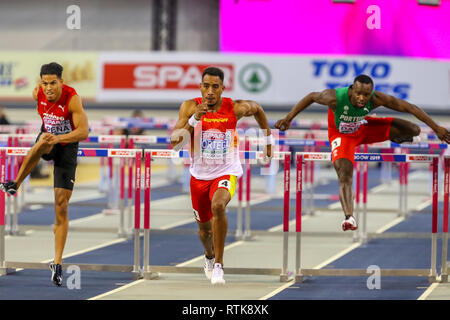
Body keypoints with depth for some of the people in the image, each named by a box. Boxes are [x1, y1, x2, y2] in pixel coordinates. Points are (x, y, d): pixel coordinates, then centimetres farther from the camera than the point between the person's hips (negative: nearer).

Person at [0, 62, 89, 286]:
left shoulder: (72, 99, -27)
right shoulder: (38, 93, -13)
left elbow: (84, 131, -32)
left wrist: (58, 138, -47)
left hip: (67, 146, -3)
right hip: (49, 137, 3)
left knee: (61, 207, -7)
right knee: (42, 142, -40)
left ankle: (57, 263, -3)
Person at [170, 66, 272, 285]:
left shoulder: (235, 108, -12)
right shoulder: (190, 107, -12)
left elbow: (257, 109, 11)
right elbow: (175, 142, -21)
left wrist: (268, 140, 16)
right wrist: (194, 119, -33)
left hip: (226, 173, -2)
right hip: (200, 175, 2)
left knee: (218, 206, -33)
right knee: (204, 227, 17)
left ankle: (219, 265, -22)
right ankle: (209, 257, 54)